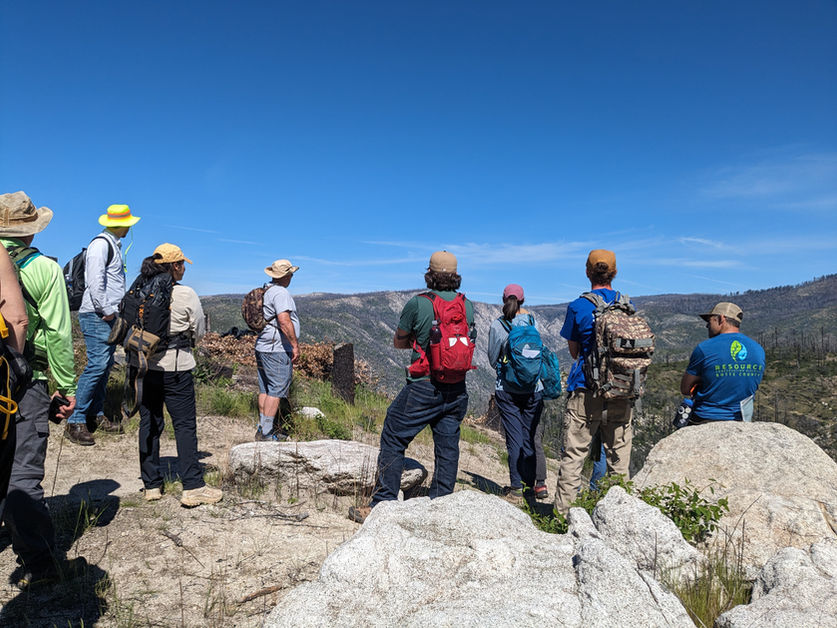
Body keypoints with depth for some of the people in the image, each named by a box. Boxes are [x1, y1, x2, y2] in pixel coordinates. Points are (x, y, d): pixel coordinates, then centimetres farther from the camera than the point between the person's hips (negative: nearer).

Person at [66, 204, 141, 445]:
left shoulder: (113, 245, 18)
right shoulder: (101, 243, -11)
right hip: (97, 316, -10)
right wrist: (106, 310, -16)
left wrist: (114, 311, 16)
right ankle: (76, 421, -7)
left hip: (109, 316, 10)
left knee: (104, 366, 11)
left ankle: (96, 415, 18)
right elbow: (95, 281, -20)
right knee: (97, 365, -12)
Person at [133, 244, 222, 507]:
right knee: (185, 425, 2)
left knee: (149, 423, 13)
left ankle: (151, 485, 20)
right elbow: (199, 332, -2)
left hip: (142, 365, 5)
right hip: (174, 367, -5)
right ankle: (193, 487, 4)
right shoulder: (186, 295, -10)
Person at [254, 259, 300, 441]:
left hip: (262, 347, 10)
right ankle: (266, 432, -4)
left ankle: (264, 428, 20)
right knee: (276, 391, -5)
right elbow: (284, 320, -25)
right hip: (277, 350, -10)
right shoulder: (280, 292, -15)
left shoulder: (265, 291, 16)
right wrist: (295, 345, -20)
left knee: (265, 390, 13)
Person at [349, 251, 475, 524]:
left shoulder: (418, 304, -9)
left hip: (423, 387, -5)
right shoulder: (467, 305, 4)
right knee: (447, 447, 12)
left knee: (393, 440, 6)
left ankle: (382, 505, 9)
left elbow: (398, 342, 2)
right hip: (457, 388, 5)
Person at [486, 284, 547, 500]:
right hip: (534, 387, 2)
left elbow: (493, 359, 0)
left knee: (514, 438, 4)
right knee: (532, 436, 13)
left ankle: (517, 486, 9)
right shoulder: (533, 322, 0)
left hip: (507, 388, -2)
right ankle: (539, 482, 12)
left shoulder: (497, 325, -7)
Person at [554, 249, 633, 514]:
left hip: (585, 390, -3)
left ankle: (562, 513, 6)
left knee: (573, 455, 3)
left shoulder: (578, 307, -6)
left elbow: (574, 351, 4)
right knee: (619, 457, 12)